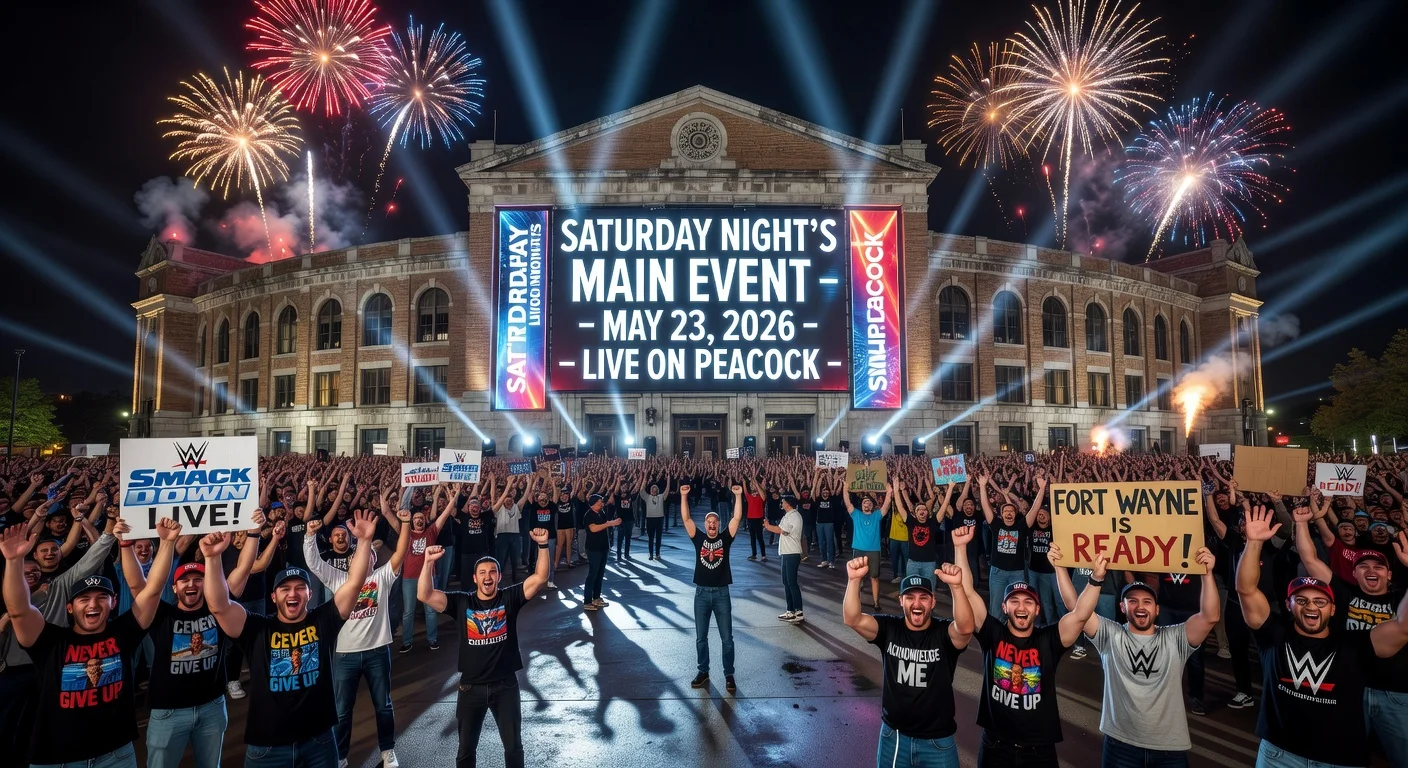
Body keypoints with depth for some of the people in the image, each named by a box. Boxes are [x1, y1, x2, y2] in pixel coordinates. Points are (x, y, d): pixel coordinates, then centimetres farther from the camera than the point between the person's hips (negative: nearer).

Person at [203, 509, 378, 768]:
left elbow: (354, 582, -10)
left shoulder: (323, 621, -2)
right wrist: (213, 558, -28)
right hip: (267, 746, 0)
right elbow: (219, 605, -17)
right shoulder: (257, 629, -4)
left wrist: (364, 540, -20)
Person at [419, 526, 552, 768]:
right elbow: (425, 595, -16)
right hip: (471, 686, 1)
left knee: (513, 746, 14)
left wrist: (543, 546, -31)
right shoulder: (461, 602, -5)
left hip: (505, 685, -1)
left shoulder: (510, 598, -7)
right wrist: (429, 563, -30)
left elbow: (540, 579, -18)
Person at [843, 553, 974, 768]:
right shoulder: (888, 629, -8)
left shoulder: (944, 633, -13)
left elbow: (965, 627, -36)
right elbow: (852, 619, -25)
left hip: (937, 740, -1)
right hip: (893, 736, 2)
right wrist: (854, 580, -42)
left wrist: (956, 586, -52)